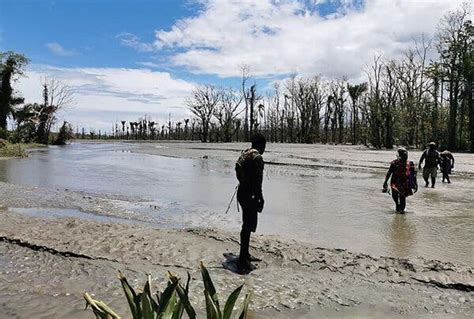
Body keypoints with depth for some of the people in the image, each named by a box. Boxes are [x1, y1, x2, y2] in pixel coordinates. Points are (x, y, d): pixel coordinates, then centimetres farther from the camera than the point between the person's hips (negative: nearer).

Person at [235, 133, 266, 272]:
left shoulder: (244, 154, 12)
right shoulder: (257, 157, -17)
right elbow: (257, 181, -21)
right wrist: (260, 199, -15)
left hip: (242, 192, 10)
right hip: (250, 195, -10)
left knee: (247, 225, 20)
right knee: (248, 226, -3)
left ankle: (245, 254, 32)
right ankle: (242, 260, 4)